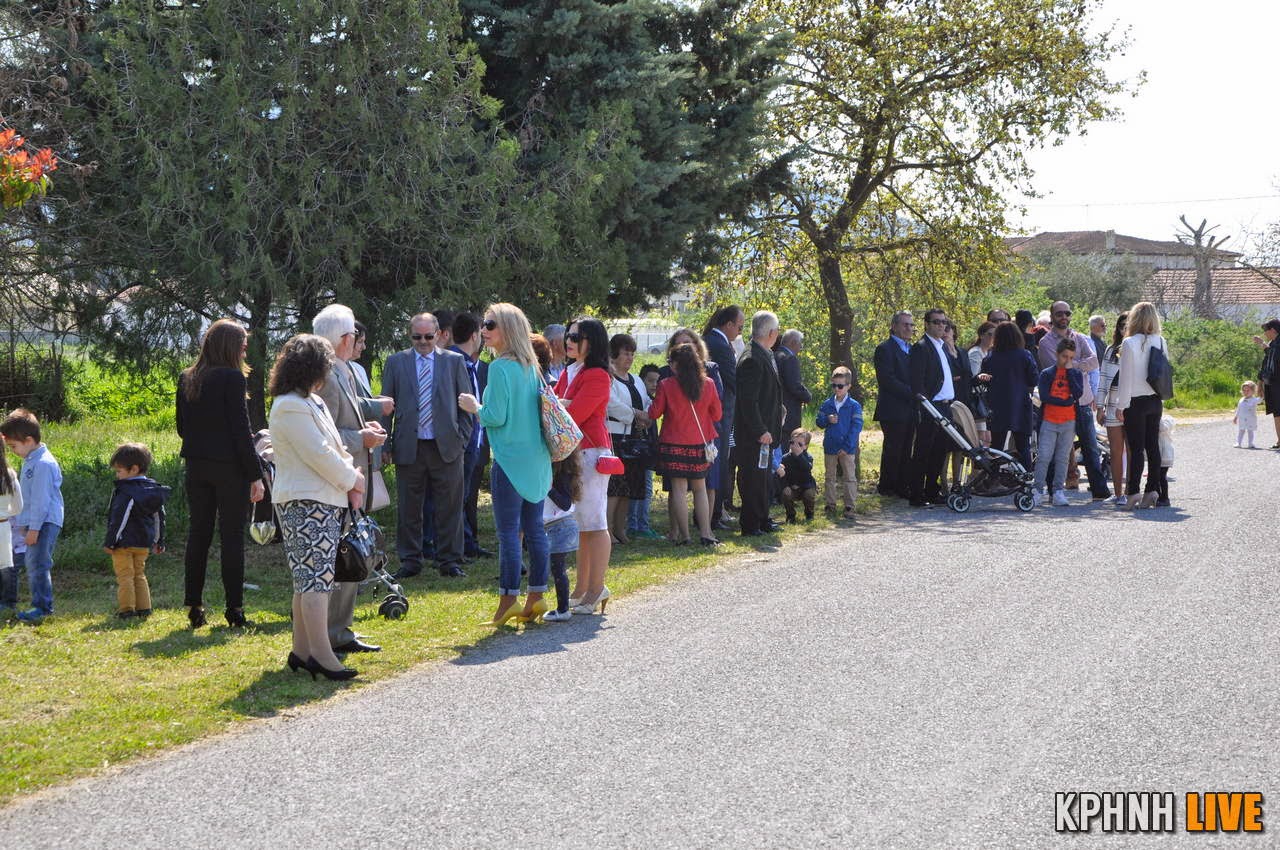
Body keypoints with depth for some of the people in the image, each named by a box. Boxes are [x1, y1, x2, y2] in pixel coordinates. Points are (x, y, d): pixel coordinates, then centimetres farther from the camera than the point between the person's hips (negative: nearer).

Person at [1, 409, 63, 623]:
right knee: (33, 564, 11)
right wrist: (22, 524, 21)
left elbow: (41, 499, -19)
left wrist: (33, 528, -19)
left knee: (37, 563, -13)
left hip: (45, 521, -10)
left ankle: (43, 606, -11)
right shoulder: (30, 461, 15)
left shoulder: (43, 463, -17)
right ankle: (41, 605, 16)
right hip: (34, 522, 10)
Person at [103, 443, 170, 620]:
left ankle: (126, 610, -3)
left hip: (124, 542, -8)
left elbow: (119, 519, -18)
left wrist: (110, 542, -13)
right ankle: (143, 609, 13)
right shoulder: (154, 490, 10)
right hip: (144, 544, 8)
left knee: (125, 576, -2)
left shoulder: (125, 492, -15)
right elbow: (159, 517, 15)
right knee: (139, 575, 16)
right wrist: (159, 541, 23)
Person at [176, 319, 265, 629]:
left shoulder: (186, 379, 7)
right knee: (232, 536, 0)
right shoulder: (232, 377, -12)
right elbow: (241, 430, -14)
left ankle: (194, 607, 13)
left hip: (196, 466, 6)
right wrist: (255, 475, -10)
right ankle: (234, 609, 2)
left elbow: (182, 427, 12)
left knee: (198, 533, 11)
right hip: (229, 466, -6)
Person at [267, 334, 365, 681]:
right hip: (307, 504, -11)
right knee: (316, 577, -12)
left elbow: (332, 446, 21)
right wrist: (352, 480, -5)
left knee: (307, 579, 12)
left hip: (322, 501, 11)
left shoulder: (311, 402, 18)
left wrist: (349, 474, 3)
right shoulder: (291, 407, -15)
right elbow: (318, 454, -18)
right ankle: (321, 654, -12)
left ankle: (301, 650, 17)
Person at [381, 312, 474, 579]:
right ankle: (410, 561, 16)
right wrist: (386, 444, 3)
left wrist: (463, 439, 2)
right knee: (408, 508, 5)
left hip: (446, 446, 0)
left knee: (449, 507, 3)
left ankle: (449, 561, 13)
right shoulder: (395, 362, 7)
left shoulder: (454, 361, 6)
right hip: (408, 446, 0)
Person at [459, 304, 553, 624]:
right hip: (537, 458, 8)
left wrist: (474, 407, 1)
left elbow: (496, 417, -15)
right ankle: (536, 597, 13)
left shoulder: (500, 367, -13)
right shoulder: (530, 366, 11)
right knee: (534, 528, 9)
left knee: (508, 531, -3)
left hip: (510, 460, -8)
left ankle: (508, 600, 0)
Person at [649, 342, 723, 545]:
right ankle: (705, 533, 5)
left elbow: (654, 413, -3)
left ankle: (684, 534, 1)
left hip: (675, 443, -3)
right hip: (701, 443, 3)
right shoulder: (708, 384, -2)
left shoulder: (666, 385, -10)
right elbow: (717, 414, 6)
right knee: (700, 489, 11)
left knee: (679, 489, 2)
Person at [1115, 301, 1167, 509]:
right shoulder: (1161, 342, 4)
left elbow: (1126, 376, -11)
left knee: (1136, 448, -4)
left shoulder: (1129, 343, -12)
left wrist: (1121, 405, -6)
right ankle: (1152, 489, 11)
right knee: (1153, 446, 9)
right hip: (1155, 401, 5)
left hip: (1136, 402, -5)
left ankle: (1134, 492, -4)